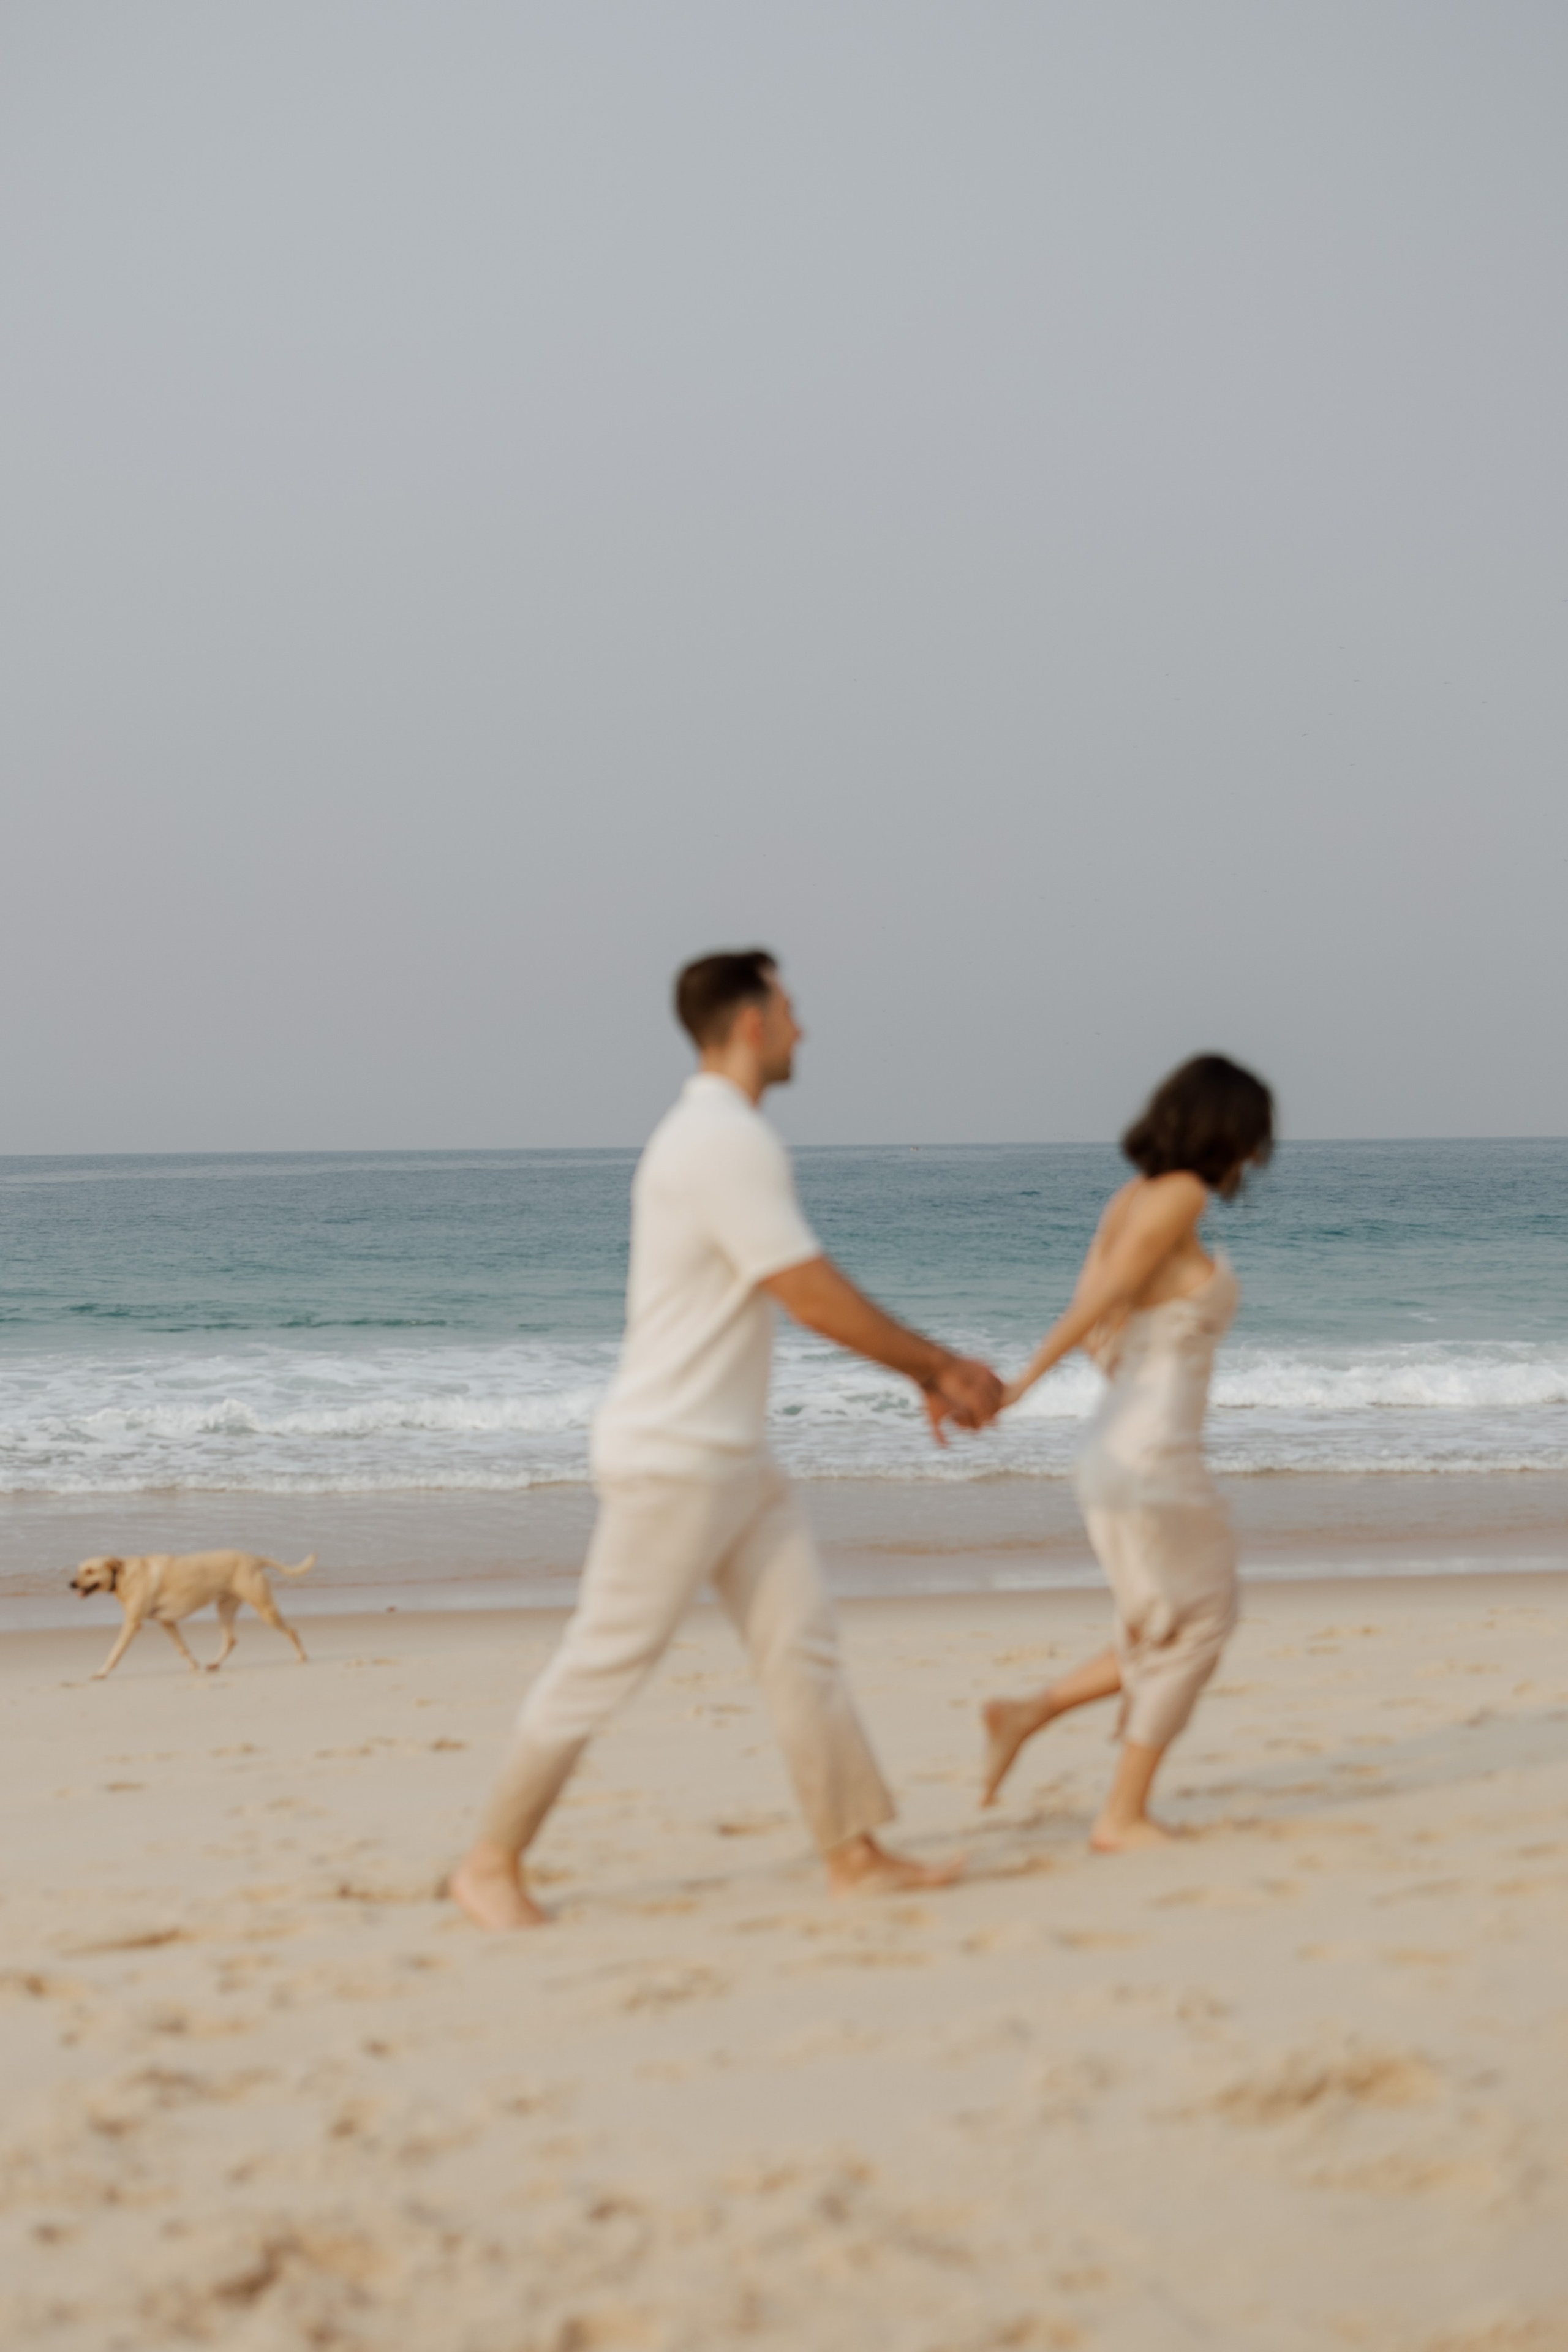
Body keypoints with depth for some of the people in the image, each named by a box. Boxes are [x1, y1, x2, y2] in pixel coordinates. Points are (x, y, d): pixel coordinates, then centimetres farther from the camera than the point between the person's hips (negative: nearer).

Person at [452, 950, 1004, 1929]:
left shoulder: (719, 1136, 15)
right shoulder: (730, 1142, -19)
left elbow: (812, 1293, 19)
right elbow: (818, 1299, -20)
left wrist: (928, 1373, 14)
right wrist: (942, 1366, -9)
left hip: (733, 1455, 10)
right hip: (674, 1455, -10)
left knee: (803, 1638, 7)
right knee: (606, 1662, -3)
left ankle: (856, 1851, 10)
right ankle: (493, 1862, 7)